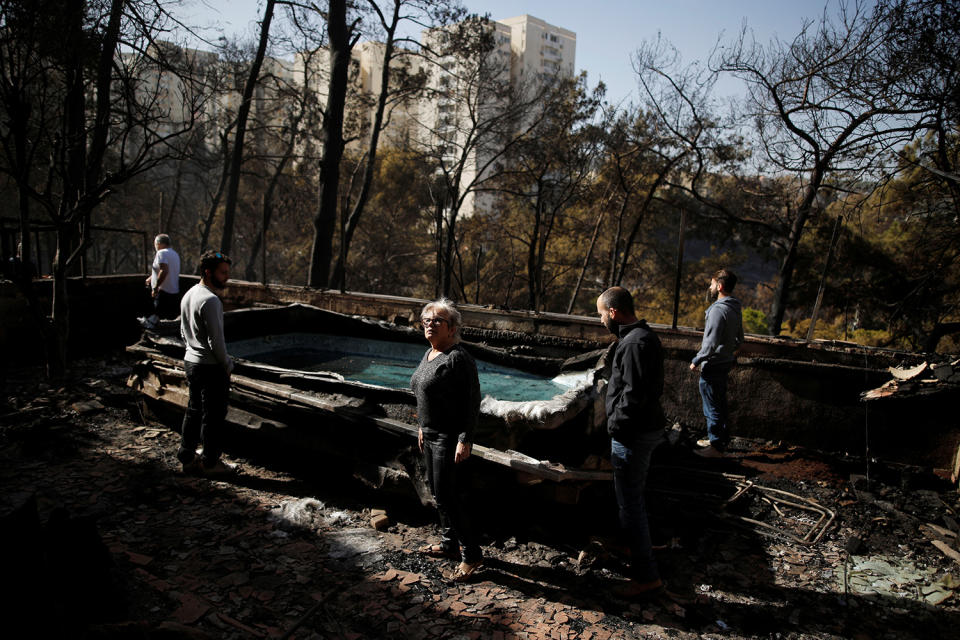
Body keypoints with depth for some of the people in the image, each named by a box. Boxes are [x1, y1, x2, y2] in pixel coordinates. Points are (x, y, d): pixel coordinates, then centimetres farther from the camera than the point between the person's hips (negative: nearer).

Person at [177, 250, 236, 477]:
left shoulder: (188, 295, 9)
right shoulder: (210, 300, -21)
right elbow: (216, 340, -21)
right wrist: (227, 365, -9)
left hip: (190, 361, 9)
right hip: (210, 366, -9)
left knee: (194, 410, 18)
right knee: (214, 415, 2)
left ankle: (187, 457, 28)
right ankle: (210, 462, 12)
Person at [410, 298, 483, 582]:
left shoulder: (459, 358, -20)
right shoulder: (429, 354, 9)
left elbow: (472, 402, -21)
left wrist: (465, 440, -22)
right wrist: (422, 426, 21)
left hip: (449, 438, -10)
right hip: (431, 435, 10)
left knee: (447, 497, -4)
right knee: (439, 493, 18)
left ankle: (471, 554, 11)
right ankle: (449, 544, 35)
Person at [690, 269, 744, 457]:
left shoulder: (718, 309, -23)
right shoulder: (735, 309, 7)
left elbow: (711, 344, -26)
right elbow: (739, 340, 16)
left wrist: (697, 360, -14)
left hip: (713, 366, -10)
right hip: (725, 362, 10)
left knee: (712, 408, 1)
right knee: (720, 405, 20)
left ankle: (716, 446, 11)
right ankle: (722, 440, 32)